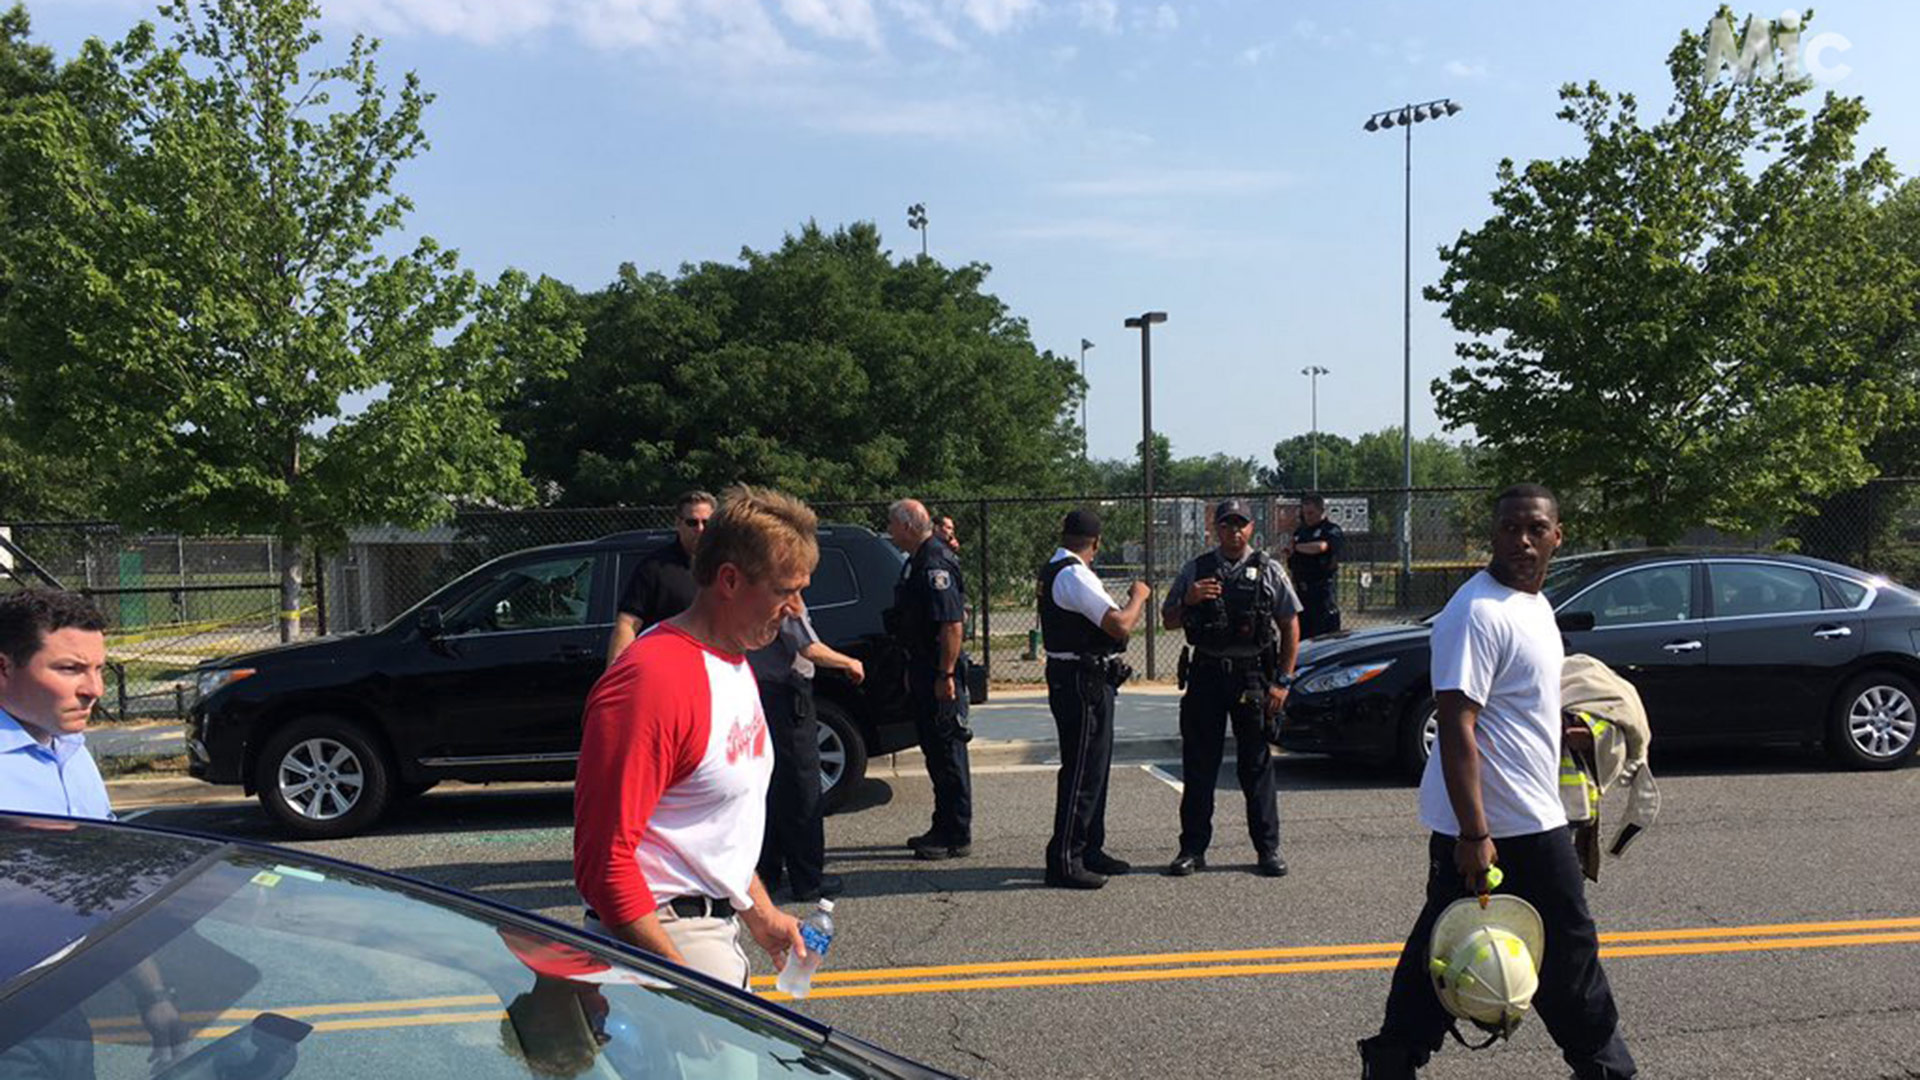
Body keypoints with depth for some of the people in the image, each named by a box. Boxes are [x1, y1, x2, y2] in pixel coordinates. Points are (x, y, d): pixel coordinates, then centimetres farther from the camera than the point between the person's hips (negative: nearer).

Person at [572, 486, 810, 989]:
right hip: (664, 941, -9)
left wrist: (761, 914, 20)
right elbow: (604, 860, -24)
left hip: (719, 929, 9)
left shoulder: (736, 664, 12)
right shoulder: (653, 679, -21)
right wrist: (680, 978, -23)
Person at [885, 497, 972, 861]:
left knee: (948, 753, -3)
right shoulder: (918, 562, 14)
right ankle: (944, 828, 27)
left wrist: (945, 676, -25)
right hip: (923, 671, 10)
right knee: (935, 750, 16)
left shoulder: (935, 566, -19)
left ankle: (957, 837, 5)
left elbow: (952, 625, -25)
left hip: (939, 676, -10)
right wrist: (914, 670, 23)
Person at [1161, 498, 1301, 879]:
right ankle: (1193, 848, 12)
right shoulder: (1195, 571, 8)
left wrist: (1282, 681, -2)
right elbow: (1169, 621, 11)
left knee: (1257, 766, 4)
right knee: (1198, 765, 4)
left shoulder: (1268, 571, 4)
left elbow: (1291, 627, 4)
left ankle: (1267, 848, 14)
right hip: (1205, 674, 2)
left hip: (1253, 677, -1)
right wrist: (1188, 600, -10)